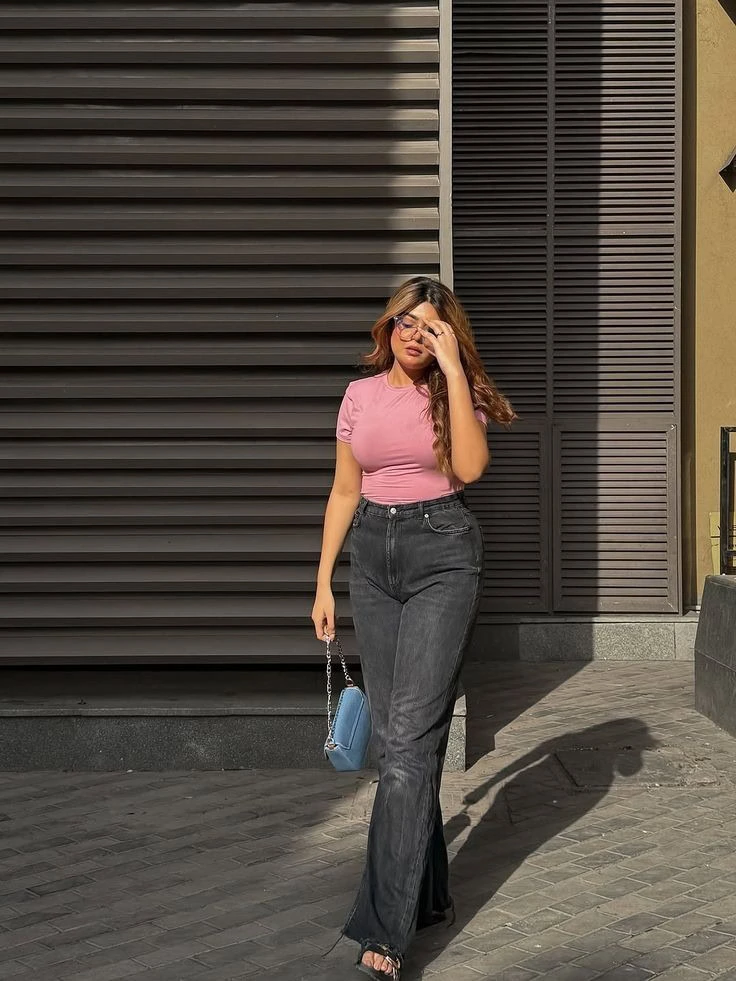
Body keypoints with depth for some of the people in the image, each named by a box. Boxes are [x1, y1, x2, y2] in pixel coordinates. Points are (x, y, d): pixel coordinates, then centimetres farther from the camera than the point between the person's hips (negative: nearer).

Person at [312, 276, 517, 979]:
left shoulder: (457, 390, -1)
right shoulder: (359, 395, 9)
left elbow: (469, 467, -20)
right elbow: (344, 492, 13)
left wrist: (453, 370, -18)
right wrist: (324, 582, 10)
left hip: (442, 556, -5)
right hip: (373, 557, 5)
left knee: (409, 736, -13)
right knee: (392, 735, 8)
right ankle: (426, 893, 23)